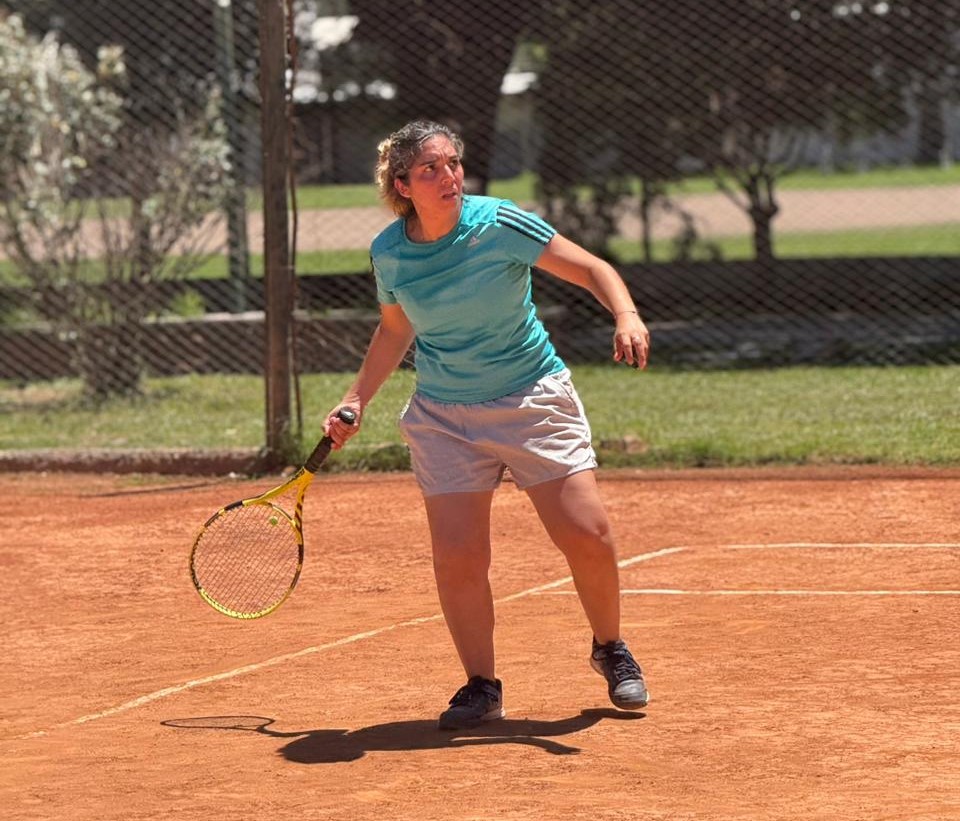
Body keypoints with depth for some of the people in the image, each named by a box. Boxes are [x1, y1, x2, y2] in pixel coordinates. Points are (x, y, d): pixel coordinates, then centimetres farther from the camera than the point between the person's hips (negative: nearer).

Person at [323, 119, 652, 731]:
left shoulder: (500, 225, -15)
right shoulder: (388, 254, -5)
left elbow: (594, 270, -11)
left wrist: (627, 318, -29)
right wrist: (357, 400, 11)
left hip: (533, 399, -2)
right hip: (444, 417, 2)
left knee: (587, 533, -10)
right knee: (457, 556, -11)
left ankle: (611, 650, 17)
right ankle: (481, 686, 7)